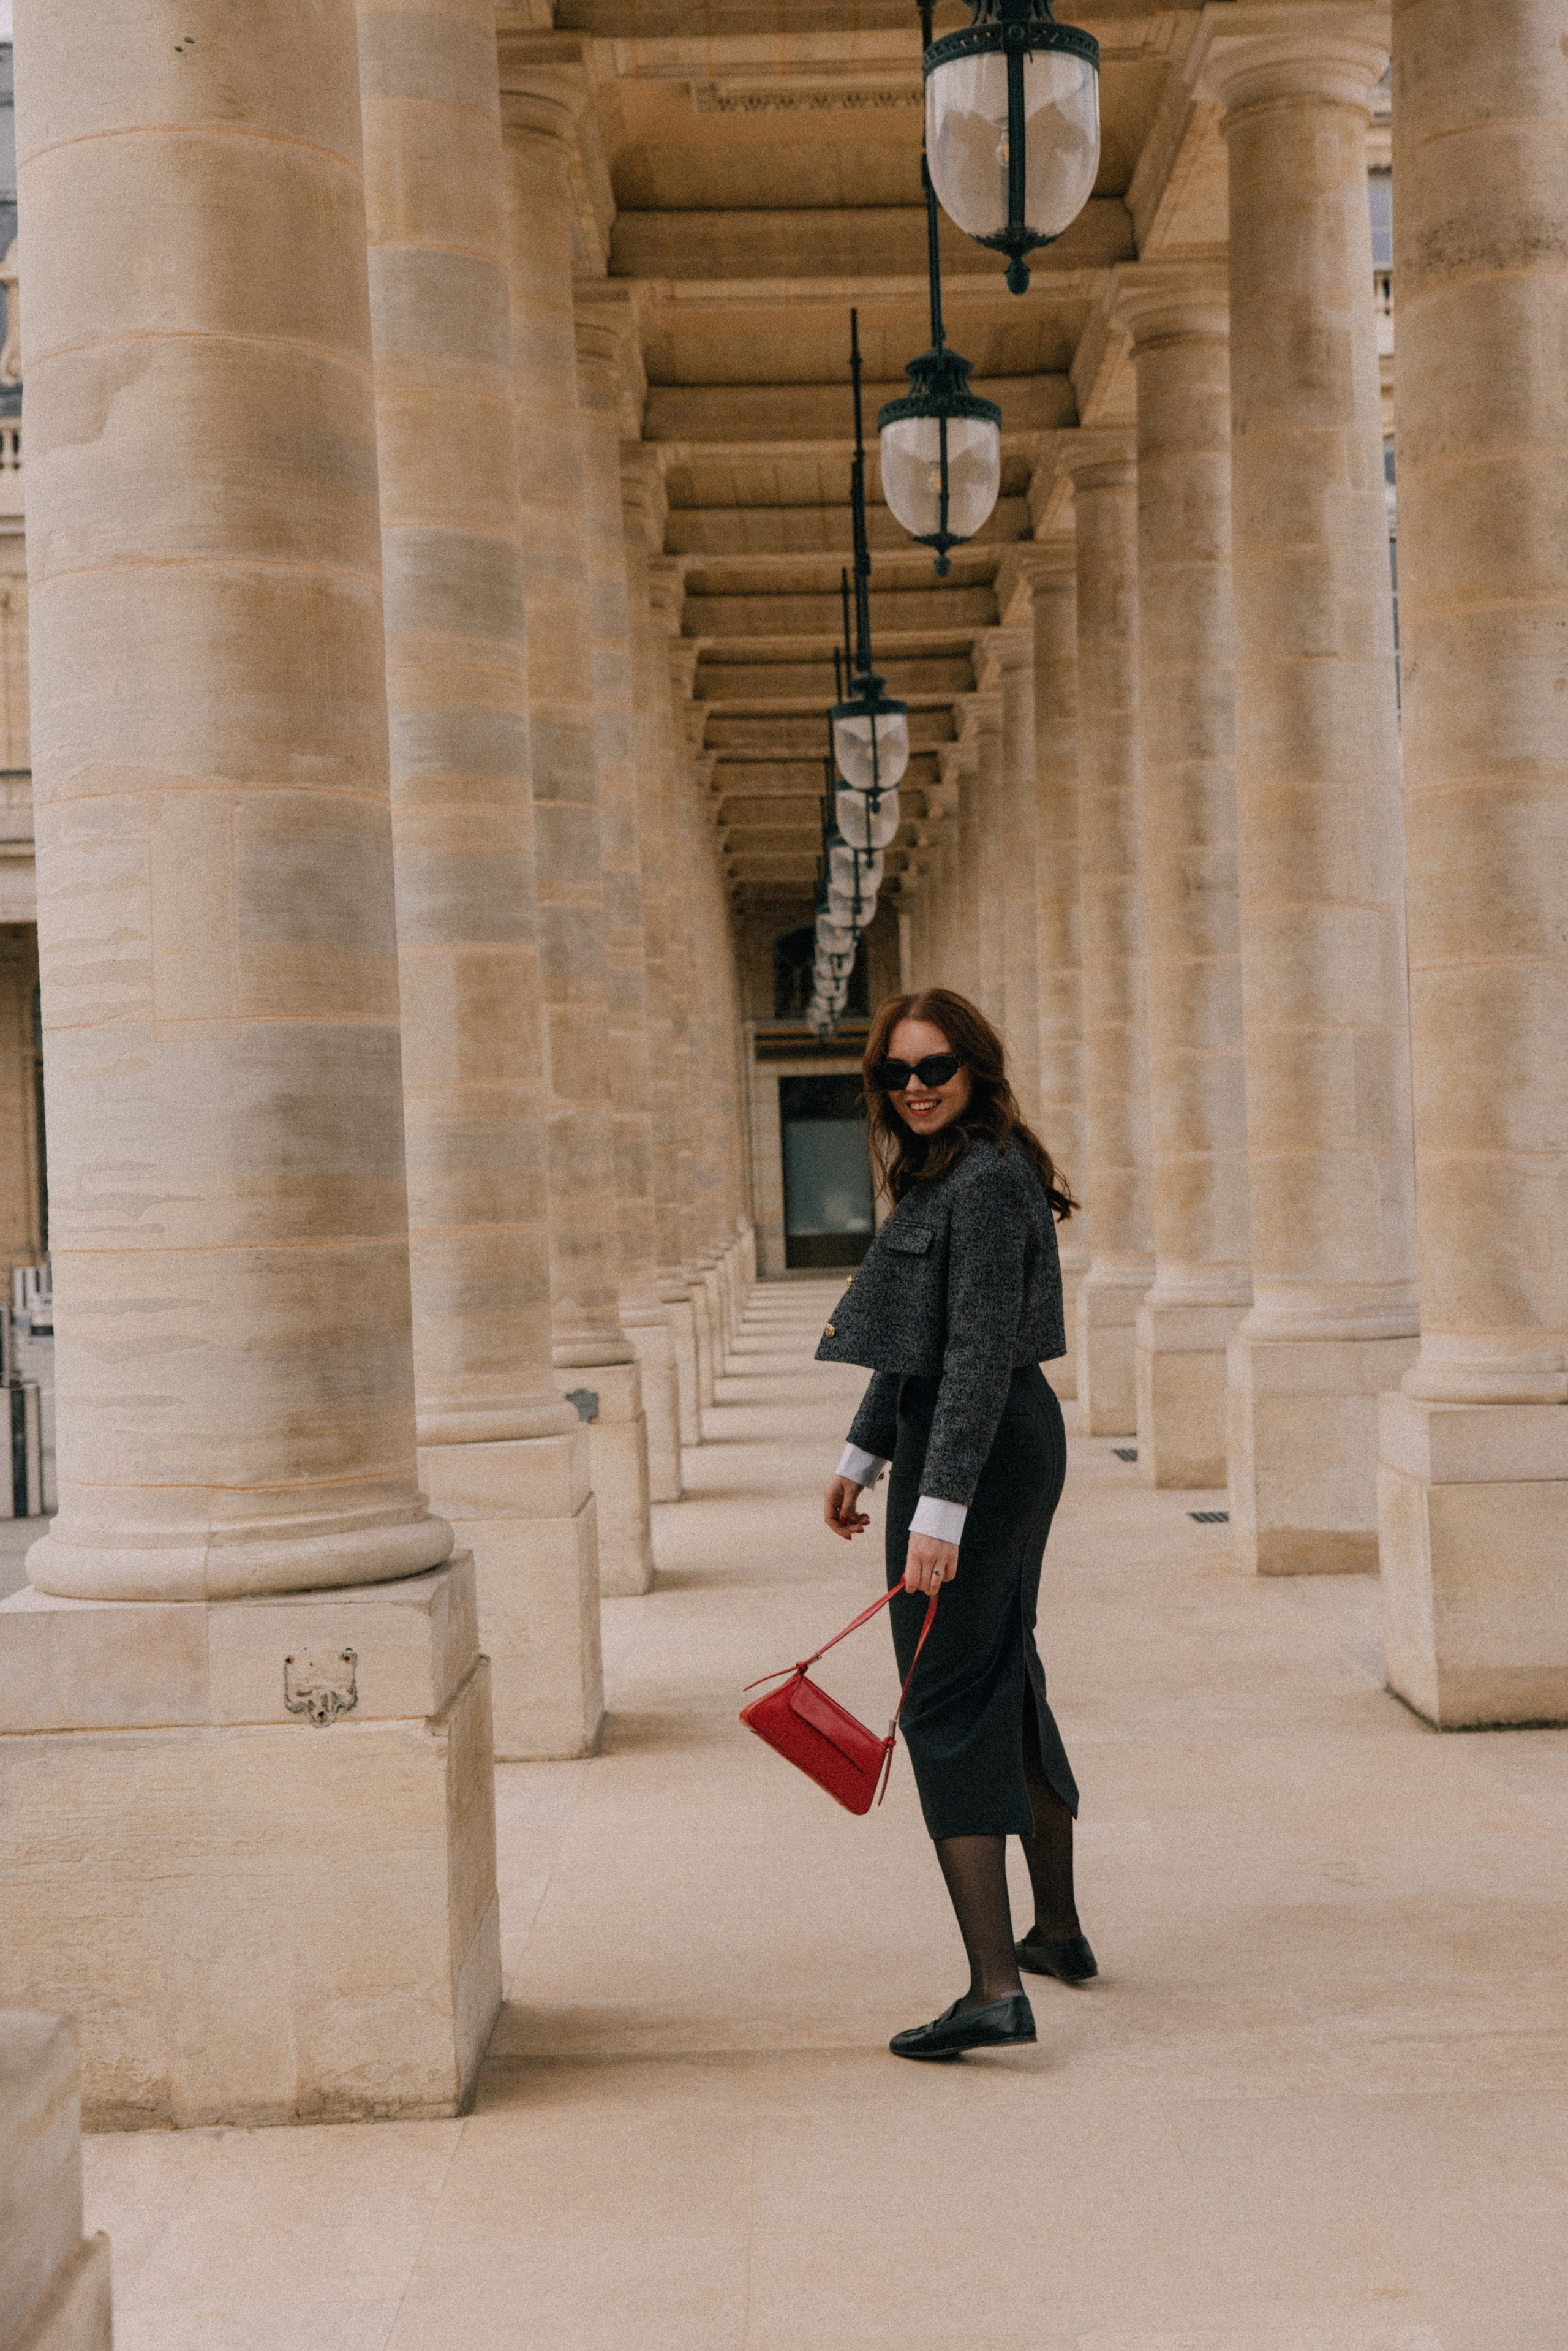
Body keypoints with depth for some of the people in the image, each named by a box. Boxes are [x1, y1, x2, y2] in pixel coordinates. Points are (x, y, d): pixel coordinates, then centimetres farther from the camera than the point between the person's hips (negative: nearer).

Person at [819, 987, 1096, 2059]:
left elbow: (981, 1354, -24)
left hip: (977, 1451, -11)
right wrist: (863, 1456, 23)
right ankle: (1060, 1931, 34)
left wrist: (940, 1507, -27)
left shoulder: (989, 1182, -18)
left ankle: (997, 1988, -9)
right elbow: (914, 1339, 21)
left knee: (947, 1707, -8)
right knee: (1009, 1680, 20)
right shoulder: (943, 1174, 14)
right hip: (1014, 1447, 11)